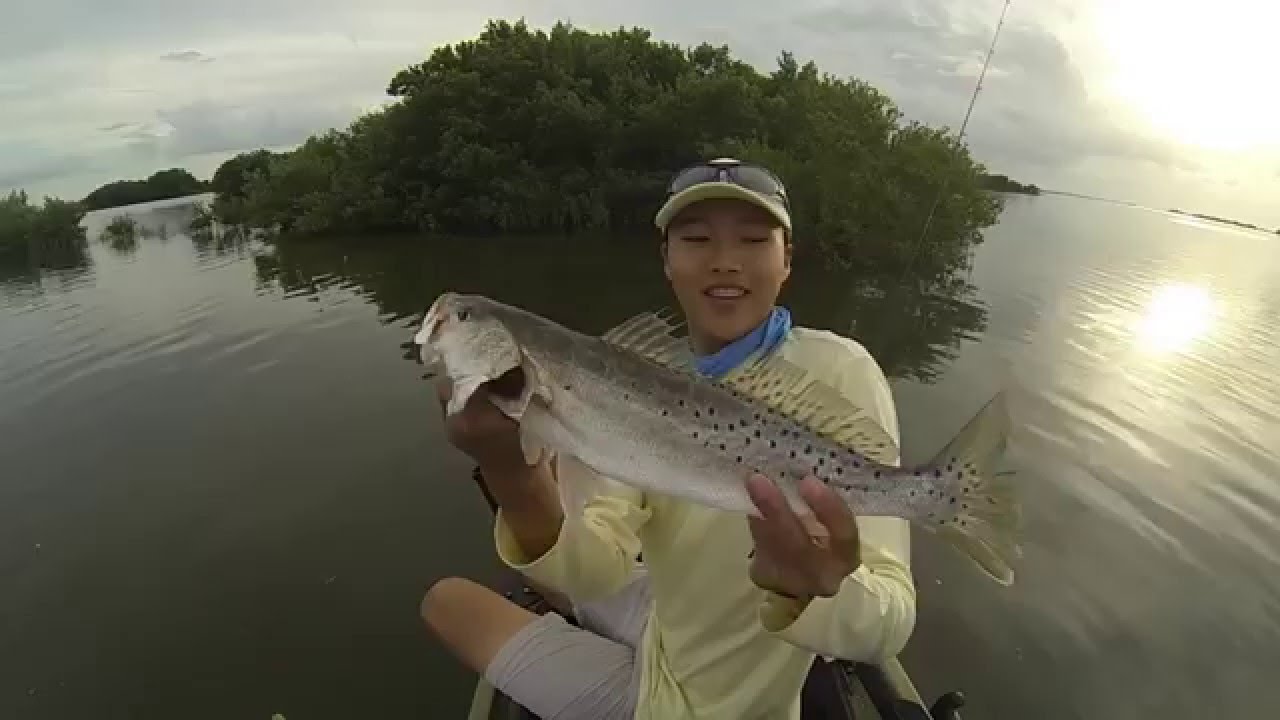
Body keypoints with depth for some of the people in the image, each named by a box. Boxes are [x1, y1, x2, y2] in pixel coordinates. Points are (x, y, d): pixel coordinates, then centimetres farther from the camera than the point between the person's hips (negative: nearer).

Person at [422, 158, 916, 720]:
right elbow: (598, 570, -22)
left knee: (451, 604, 6)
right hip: (671, 629, 5)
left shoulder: (838, 372, -26)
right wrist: (520, 483, -43)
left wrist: (813, 593, -53)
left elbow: (888, 626, -30)